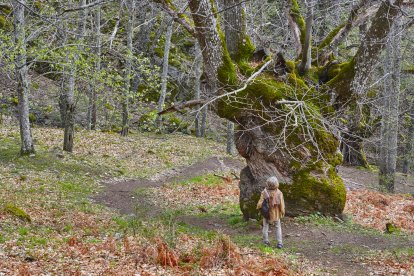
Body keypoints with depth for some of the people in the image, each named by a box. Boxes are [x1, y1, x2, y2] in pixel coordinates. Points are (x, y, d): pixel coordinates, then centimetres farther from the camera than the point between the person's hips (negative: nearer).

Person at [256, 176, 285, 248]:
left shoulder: (264, 192, -25)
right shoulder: (279, 193, -22)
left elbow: (260, 203, -17)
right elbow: (281, 204, -14)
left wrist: (258, 207, 6)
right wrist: (282, 212, 3)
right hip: (276, 213, 1)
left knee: (265, 226, 20)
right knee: (278, 227, 16)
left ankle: (266, 241, 26)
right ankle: (279, 243, 13)